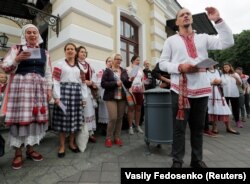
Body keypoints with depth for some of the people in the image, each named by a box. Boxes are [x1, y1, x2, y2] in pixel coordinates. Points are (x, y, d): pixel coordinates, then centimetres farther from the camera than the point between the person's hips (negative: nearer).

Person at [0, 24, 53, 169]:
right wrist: (17, 60, -14)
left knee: (35, 117, 3)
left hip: (39, 88, 2)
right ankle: (18, 153, 11)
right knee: (20, 117, -3)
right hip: (20, 86, -2)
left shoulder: (44, 52, 14)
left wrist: (49, 89, 5)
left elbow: (48, 73, 12)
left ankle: (30, 148, 17)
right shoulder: (16, 48, 8)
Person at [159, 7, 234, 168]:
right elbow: (162, 63, 3)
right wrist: (180, 67, -13)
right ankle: (177, 160, 18)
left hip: (202, 89, 3)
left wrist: (218, 20, 2)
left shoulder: (203, 38, 16)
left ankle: (197, 159, 28)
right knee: (179, 127, 2)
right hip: (180, 89, -2)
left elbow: (227, 42, 7)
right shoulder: (171, 40, 10)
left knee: (198, 127, 12)